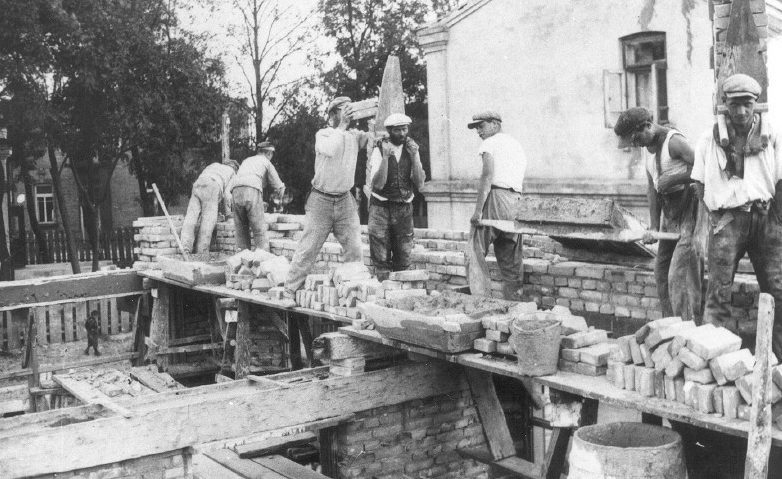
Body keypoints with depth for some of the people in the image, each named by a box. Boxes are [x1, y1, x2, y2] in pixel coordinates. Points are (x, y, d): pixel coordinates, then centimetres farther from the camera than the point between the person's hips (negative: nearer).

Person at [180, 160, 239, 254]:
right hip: (213, 188, -5)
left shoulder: (214, 165, 40)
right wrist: (227, 211, 21)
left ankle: (185, 247, -18)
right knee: (207, 222, -3)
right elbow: (226, 193, 11)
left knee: (191, 217, -4)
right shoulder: (232, 173, 24)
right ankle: (201, 251, -5)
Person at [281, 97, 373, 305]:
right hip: (321, 200, -3)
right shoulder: (322, 134, -6)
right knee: (308, 249, -2)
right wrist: (342, 125, -20)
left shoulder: (354, 135, 5)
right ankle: (289, 292, 5)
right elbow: (331, 149, -27)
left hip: (345, 201, 4)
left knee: (355, 250, -1)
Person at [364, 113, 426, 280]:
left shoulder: (411, 150, 4)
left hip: (404, 208, 3)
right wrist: (385, 157, -26)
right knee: (381, 260, -3)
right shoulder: (379, 150, -6)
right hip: (381, 208, -3)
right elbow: (378, 184, -16)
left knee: (403, 258, 6)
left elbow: (419, 184, -5)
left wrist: (414, 156, -15)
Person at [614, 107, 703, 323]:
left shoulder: (674, 141, -16)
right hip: (670, 211, 9)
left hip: (689, 207, -9)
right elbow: (653, 189, 10)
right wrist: (653, 227, 4)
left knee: (680, 273, -11)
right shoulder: (650, 147, 11)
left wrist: (674, 178, -20)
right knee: (662, 270, 13)